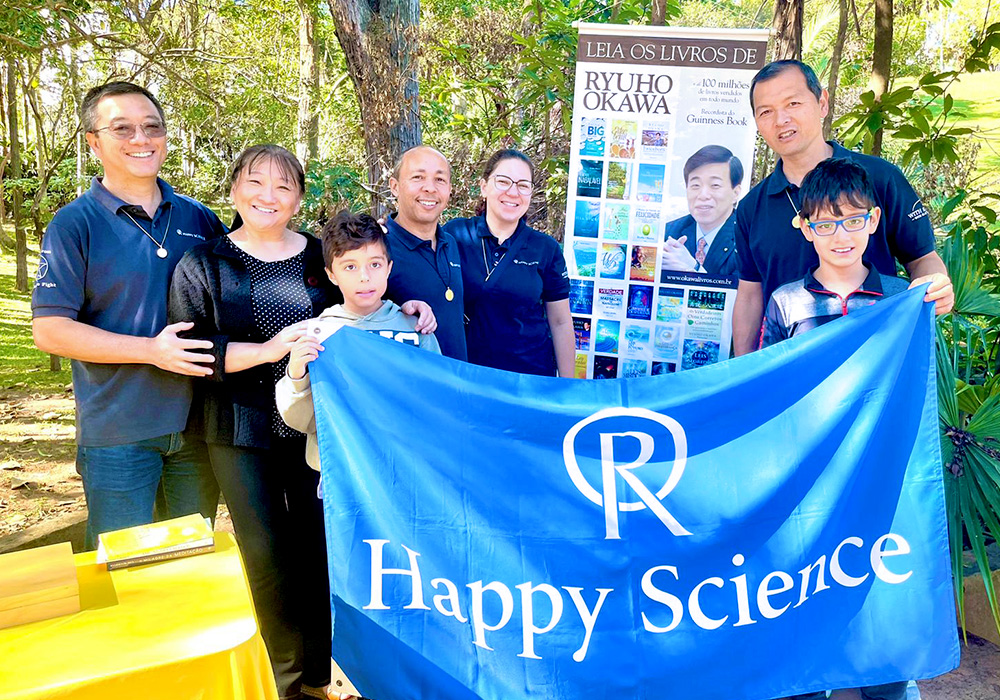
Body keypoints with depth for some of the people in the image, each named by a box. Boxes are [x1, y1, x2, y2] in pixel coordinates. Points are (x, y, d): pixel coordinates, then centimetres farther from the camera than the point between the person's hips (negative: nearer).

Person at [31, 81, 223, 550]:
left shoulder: (199, 218, 6)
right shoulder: (74, 225, -6)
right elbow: (50, 330, -11)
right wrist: (151, 350, -21)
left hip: (197, 419, 4)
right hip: (117, 430, -4)